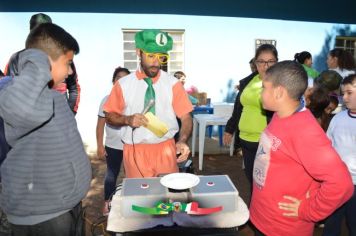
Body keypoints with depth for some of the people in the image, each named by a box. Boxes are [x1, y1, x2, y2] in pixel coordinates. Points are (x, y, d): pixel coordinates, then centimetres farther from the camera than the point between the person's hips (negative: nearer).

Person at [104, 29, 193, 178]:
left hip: (165, 150, 0)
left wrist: (182, 141, -22)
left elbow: (186, 117, -4)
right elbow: (110, 116, 4)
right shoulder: (123, 84, -2)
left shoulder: (173, 84, -3)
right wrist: (127, 119, -16)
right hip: (135, 151, 0)